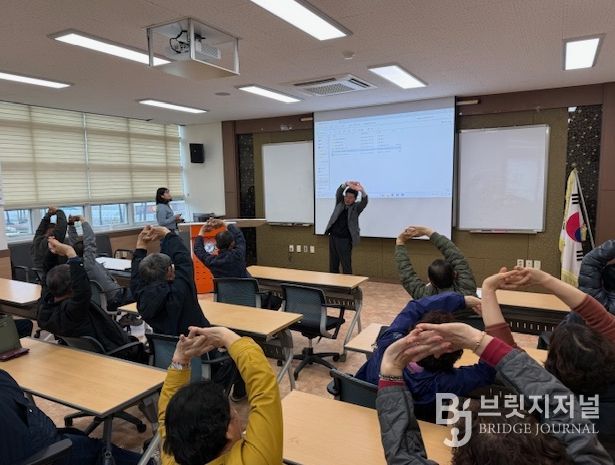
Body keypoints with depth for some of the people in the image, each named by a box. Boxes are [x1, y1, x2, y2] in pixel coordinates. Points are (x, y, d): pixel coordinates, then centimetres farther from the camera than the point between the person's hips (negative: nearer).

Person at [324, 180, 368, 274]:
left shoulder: (356, 208, -2)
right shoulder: (340, 203, 6)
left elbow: (364, 201, -21)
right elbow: (339, 192, -12)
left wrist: (362, 191, -43)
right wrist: (346, 184, -33)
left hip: (345, 240, -4)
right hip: (333, 237, 4)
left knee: (346, 265, -2)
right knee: (333, 265, 12)